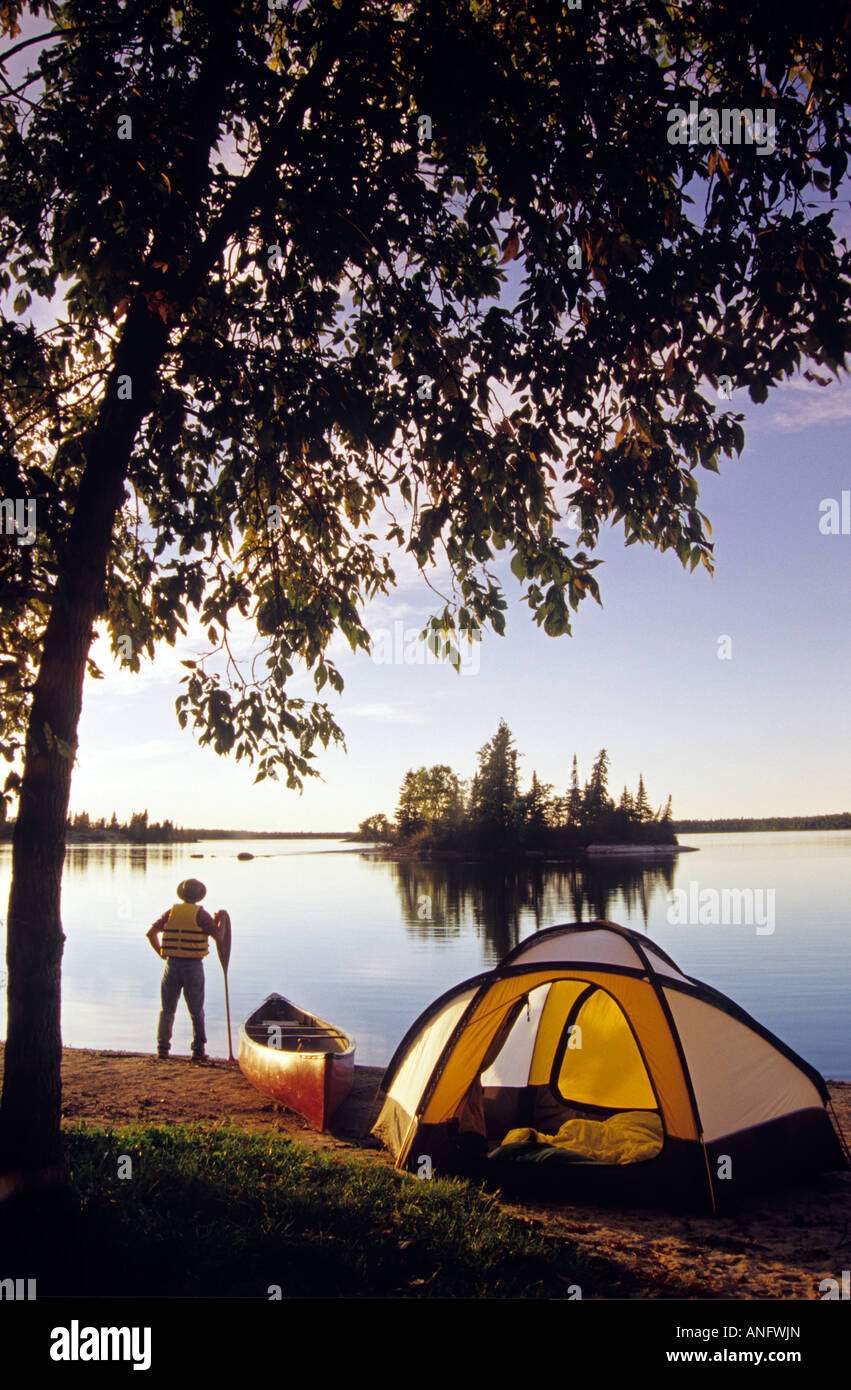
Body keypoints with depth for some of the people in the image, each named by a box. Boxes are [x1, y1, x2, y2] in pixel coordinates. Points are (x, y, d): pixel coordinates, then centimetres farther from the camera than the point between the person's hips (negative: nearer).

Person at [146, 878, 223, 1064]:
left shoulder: (171, 912, 4)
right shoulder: (200, 914, -7)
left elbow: (151, 933, 6)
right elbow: (219, 936, -9)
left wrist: (161, 953, 13)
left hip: (172, 965, 3)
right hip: (194, 966, -3)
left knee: (167, 1009, 14)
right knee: (196, 1012, 7)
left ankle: (162, 1048, 13)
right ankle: (198, 1050, 6)